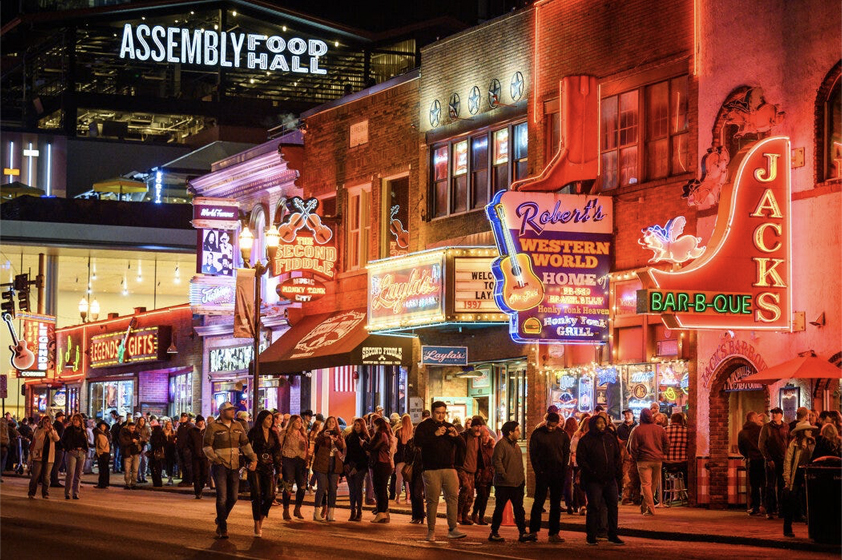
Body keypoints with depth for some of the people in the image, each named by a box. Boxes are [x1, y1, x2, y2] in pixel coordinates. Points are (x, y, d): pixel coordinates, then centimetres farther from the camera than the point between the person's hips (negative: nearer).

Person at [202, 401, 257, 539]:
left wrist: (253, 459, 3)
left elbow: (245, 444, 15)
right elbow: (206, 446, -5)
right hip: (220, 466, -5)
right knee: (222, 497, -9)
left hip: (234, 466, 6)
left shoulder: (238, 426, 12)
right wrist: (215, 459, -16)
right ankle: (223, 528, -2)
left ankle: (220, 519, 32)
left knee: (233, 497, 8)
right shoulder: (213, 427, -4)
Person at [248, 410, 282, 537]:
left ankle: (260, 520, 17)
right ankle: (257, 528, -2)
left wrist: (279, 469, 10)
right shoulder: (254, 432, -2)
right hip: (255, 468, -4)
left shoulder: (273, 434, 13)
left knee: (269, 496, -5)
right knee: (257, 496, -7)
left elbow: (277, 452, 15)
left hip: (268, 468, 4)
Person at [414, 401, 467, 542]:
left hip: (449, 468, 3)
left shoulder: (449, 427, 18)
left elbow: (462, 445, 11)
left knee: (453, 497, -8)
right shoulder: (424, 426, 4)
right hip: (431, 470, -3)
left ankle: (452, 529, -7)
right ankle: (431, 531, 5)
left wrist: (456, 436, -10)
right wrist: (435, 434, -22)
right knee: (432, 500, -2)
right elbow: (418, 441, -14)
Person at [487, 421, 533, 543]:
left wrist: (522, 478, 17)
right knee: (499, 508, -1)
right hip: (504, 484, -8)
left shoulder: (516, 445, 19)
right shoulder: (501, 444, -9)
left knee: (519, 508, 6)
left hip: (517, 483, 8)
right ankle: (494, 533, 5)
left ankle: (523, 533, 6)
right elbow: (497, 461, -17)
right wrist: (504, 475, -21)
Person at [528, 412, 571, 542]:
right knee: (539, 502, -2)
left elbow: (566, 453, 9)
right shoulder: (537, 434, -1)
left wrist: (563, 471, -2)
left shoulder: (563, 435, 6)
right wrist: (538, 470, -9)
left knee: (556, 504, 5)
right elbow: (533, 453, -1)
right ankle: (533, 531, 3)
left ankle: (554, 533, 8)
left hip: (558, 475, 3)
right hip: (543, 473, -3)